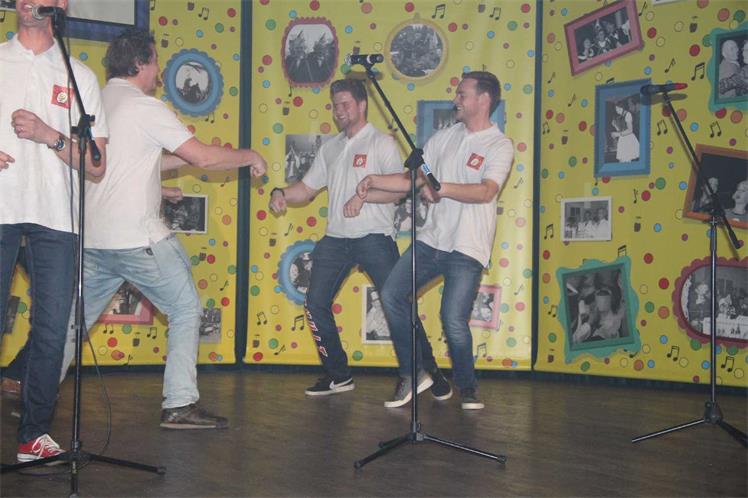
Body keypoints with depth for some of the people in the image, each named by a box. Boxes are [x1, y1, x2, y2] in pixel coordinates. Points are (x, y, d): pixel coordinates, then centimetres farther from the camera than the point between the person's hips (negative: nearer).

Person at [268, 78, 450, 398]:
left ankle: (430, 373, 5)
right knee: (315, 304, 2)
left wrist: (363, 195, -21)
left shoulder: (382, 143, -1)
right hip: (336, 238, 6)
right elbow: (307, 189, 16)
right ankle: (338, 375, 14)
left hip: (374, 237, -6)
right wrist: (281, 194, -2)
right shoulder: (330, 147, 17)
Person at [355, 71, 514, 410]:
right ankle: (412, 373, 11)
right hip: (431, 239, 6)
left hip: (467, 249, -6)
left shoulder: (499, 146, -6)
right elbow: (412, 179, 16)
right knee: (392, 295, -4)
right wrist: (374, 182, 5)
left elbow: (486, 192, -22)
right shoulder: (445, 137, 12)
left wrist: (442, 187, -31)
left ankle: (468, 388, 15)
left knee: (453, 321, -11)